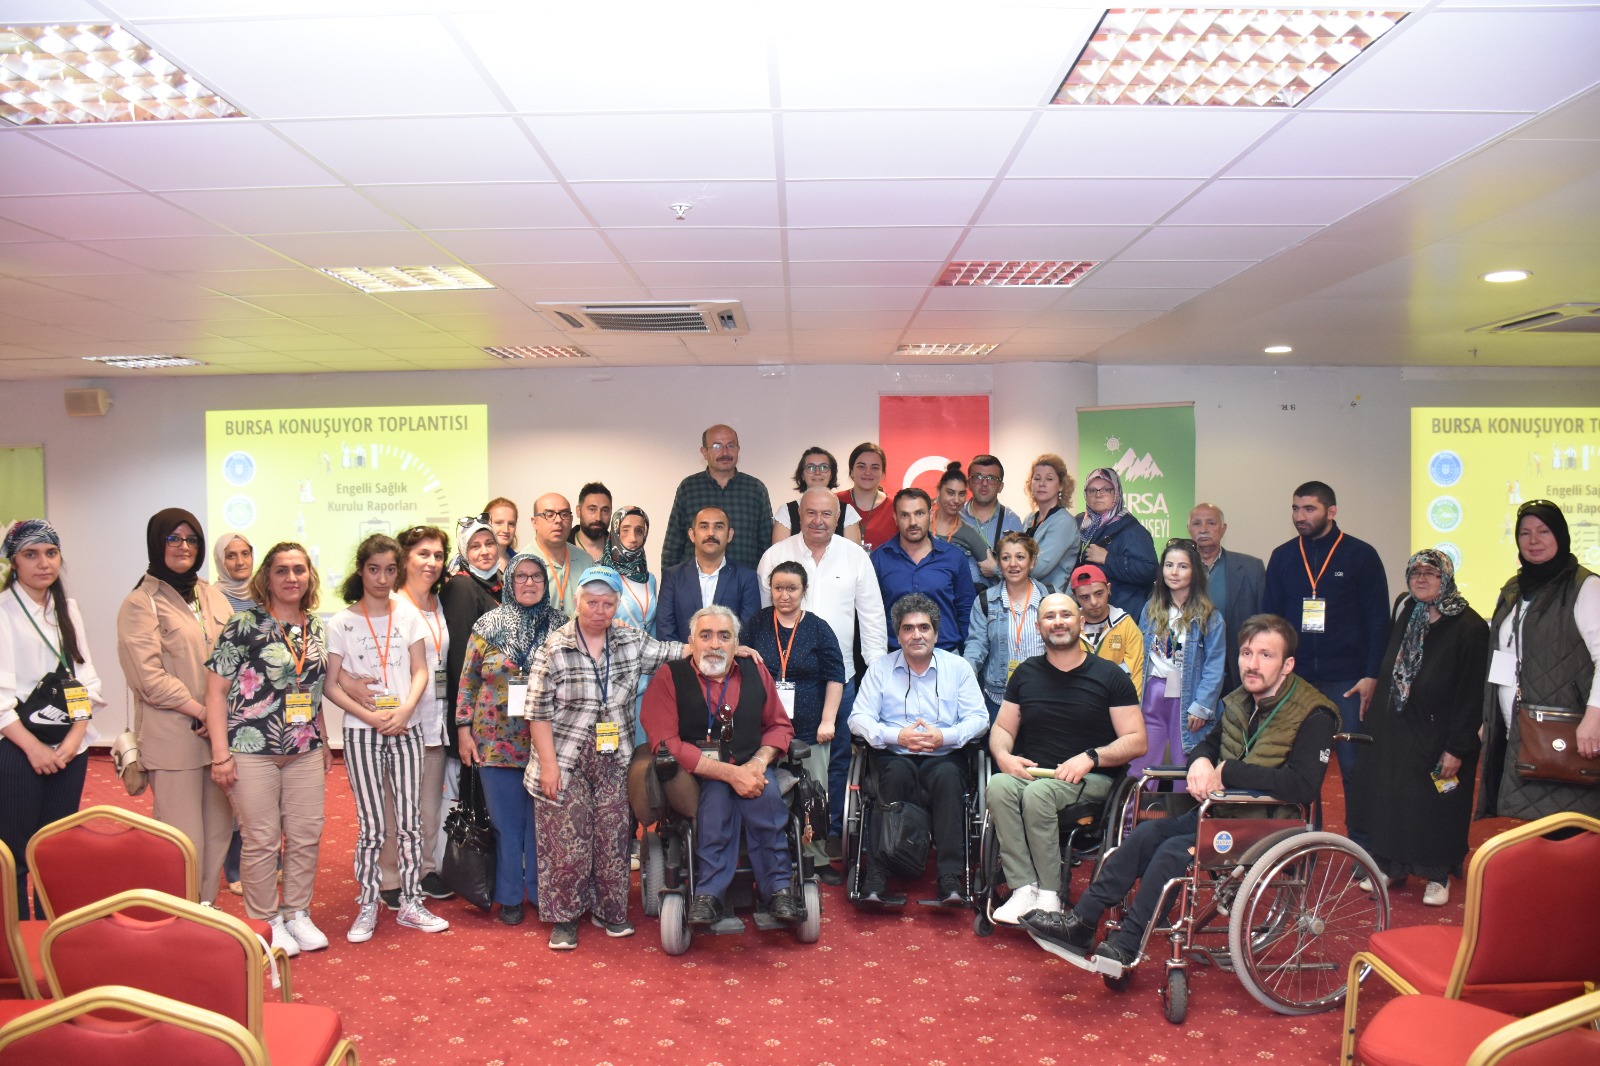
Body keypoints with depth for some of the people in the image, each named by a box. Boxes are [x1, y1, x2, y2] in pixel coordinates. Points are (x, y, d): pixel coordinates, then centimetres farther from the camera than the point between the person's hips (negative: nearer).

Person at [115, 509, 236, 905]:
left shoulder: (214, 597, 14)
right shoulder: (141, 603, -3)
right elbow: (150, 677, -11)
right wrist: (200, 711, -12)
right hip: (173, 737, -5)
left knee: (219, 832, 10)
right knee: (184, 840, -3)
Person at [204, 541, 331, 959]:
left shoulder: (316, 625, 7)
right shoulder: (244, 625, -8)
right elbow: (215, 691, -8)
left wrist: (324, 743, 17)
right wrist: (220, 754, -12)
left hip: (305, 752, 5)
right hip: (252, 750, -5)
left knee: (306, 836, 8)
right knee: (261, 840, 2)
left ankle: (298, 914, 24)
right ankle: (266, 922, 18)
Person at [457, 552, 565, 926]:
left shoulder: (561, 626, 3)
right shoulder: (488, 625, 2)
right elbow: (468, 680, 4)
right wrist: (464, 730, 0)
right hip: (496, 740, 0)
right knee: (506, 821, 7)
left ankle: (540, 892, 22)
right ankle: (509, 896, 21)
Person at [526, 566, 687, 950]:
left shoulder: (632, 642, 4)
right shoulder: (553, 650, -7)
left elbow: (673, 652, 10)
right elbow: (539, 713, -7)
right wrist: (549, 764, -11)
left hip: (613, 761, 4)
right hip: (567, 762, -3)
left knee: (612, 839, 9)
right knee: (568, 843, 0)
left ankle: (609, 911, 25)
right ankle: (563, 918, 16)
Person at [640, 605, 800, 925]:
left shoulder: (755, 671, 9)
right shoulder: (670, 678, -3)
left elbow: (780, 725, 16)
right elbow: (666, 743, -13)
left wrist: (759, 761, -8)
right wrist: (731, 773, -20)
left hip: (750, 769, 3)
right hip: (693, 774, -2)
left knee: (766, 792, -30)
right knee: (718, 793, -35)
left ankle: (777, 886, -19)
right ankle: (710, 893, -25)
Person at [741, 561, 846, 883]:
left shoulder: (818, 629, 4)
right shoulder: (756, 625, 6)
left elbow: (835, 677, 4)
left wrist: (828, 720, -3)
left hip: (809, 731, 0)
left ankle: (817, 859, 12)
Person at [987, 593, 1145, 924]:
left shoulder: (1110, 676, 3)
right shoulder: (1025, 673, 14)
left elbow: (1137, 741, -1)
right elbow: (1001, 728, 17)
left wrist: (1090, 757, -17)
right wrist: (1004, 756, -6)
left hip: (1090, 779, -3)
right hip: (1031, 772, 3)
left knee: (1038, 793, -35)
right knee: (998, 786, -31)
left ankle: (1049, 895, -26)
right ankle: (1024, 889, -31)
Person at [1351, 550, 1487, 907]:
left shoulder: (1470, 626, -13)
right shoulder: (1404, 611, 6)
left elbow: (1472, 694, -14)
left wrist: (1457, 747, -16)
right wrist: (1377, 715, 13)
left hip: (1437, 737, -5)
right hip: (1393, 731, 5)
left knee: (1436, 806, 5)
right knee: (1389, 798, 10)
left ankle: (1438, 875, 21)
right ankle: (1392, 866, 24)